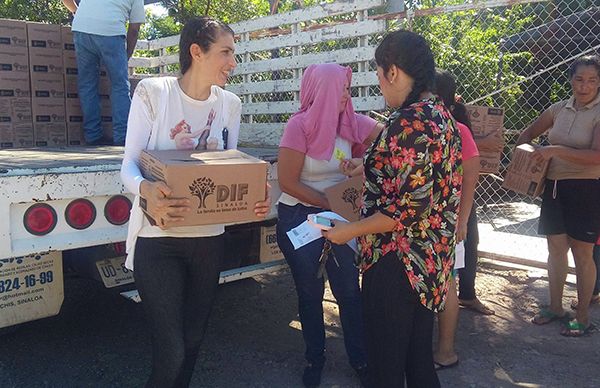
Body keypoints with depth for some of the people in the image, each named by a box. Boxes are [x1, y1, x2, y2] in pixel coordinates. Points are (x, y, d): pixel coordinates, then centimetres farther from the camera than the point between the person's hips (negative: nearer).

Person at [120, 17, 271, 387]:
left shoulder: (229, 104, 5)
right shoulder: (153, 91, -8)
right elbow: (130, 165, -10)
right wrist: (147, 189, -33)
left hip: (209, 238, 5)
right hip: (158, 239, -4)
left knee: (193, 341, 16)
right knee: (171, 353, -3)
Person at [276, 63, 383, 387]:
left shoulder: (350, 122, -2)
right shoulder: (299, 125, -15)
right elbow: (288, 182, -17)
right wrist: (330, 204, -17)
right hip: (300, 219, -3)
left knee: (350, 291, 6)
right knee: (310, 293, 13)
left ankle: (360, 358, 27)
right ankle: (314, 358, 33)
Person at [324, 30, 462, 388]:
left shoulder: (411, 122, -21)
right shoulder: (441, 115, 9)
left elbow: (411, 207, -25)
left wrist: (351, 231, -15)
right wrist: (368, 170, 23)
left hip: (398, 261, -9)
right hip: (431, 260, 9)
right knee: (419, 357, 22)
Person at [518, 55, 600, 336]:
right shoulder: (559, 109, 6)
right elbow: (529, 133, 21)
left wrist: (555, 150, -22)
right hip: (555, 186, 5)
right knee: (555, 249, 13)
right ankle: (555, 308, 28)